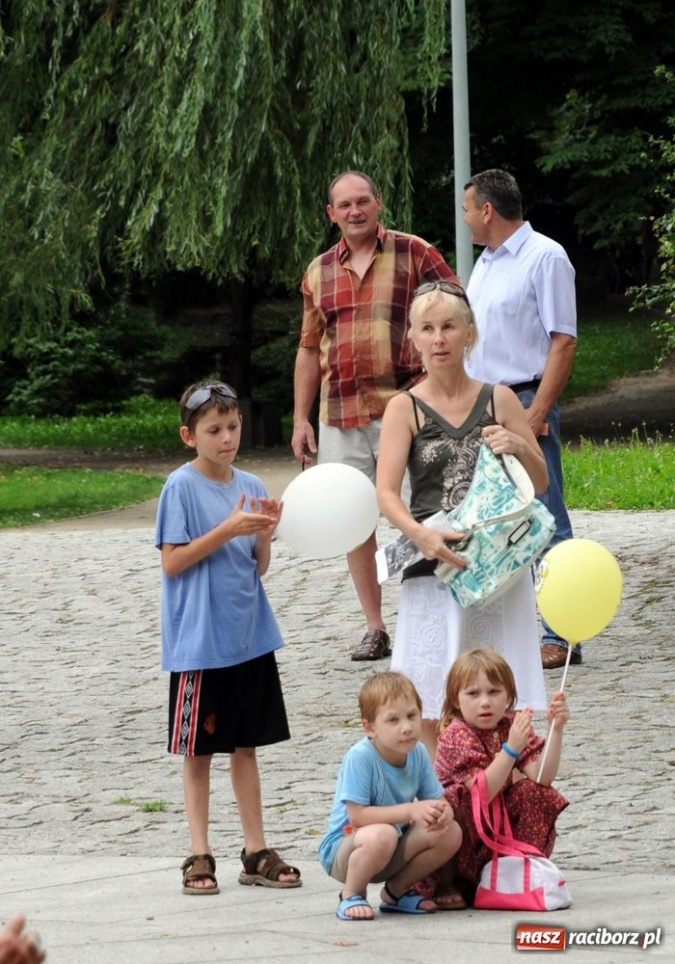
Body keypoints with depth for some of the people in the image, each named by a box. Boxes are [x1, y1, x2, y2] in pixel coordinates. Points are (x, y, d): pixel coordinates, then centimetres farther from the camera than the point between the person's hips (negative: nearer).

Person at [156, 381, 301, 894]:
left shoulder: (251, 486, 8)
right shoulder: (182, 487, -8)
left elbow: (259, 567, 11)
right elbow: (172, 562, -11)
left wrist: (264, 534, -9)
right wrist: (228, 530, -18)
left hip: (249, 636, 5)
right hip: (200, 641, -5)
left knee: (246, 745, 11)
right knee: (199, 750, 2)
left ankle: (256, 852, 16)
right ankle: (200, 856, 8)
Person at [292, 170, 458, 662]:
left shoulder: (414, 254, -1)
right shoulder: (320, 271, 12)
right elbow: (309, 349, 17)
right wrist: (300, 418, 13)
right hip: (341, 415, 4)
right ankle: (375, 629, 14)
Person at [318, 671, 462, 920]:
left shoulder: (418, 753, -5)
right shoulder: (360, 757, -25)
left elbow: (438, 800, -3)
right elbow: (357, 816, -27)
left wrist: (442, 813, -28)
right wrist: (411, 810, -34)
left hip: (393, 852, 7)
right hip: (341, 848, -7)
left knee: (450, 834, -14)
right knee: (382, 835, -39)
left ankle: (396, 891, 9)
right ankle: (351, 896, -8)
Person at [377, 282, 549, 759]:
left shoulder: (498, 400, 7)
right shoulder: (405, 408, 2)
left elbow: (541, 483, 12)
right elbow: (386, 492, -9)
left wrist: (518, 447, -9)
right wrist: (420, 535, -27)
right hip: (433, 570, -1)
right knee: (433, 710, -4)